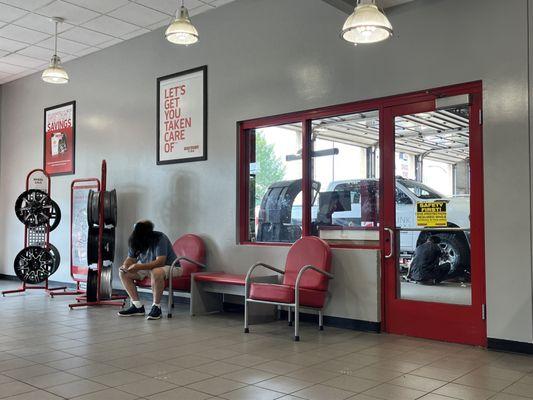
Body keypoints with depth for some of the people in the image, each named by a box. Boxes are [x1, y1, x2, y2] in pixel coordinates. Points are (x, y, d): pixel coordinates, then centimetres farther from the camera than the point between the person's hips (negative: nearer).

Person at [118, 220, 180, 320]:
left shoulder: (160, 239, -26)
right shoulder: (136, 242, -6)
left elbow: (160, 262, -34)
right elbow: (130, 258, 4)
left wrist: (139, 267, -42)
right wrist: (125, 266, -20)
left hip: (169, 267, -7)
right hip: (148, 267, 7)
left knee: (156, 272, -40)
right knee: (123, 273, -8)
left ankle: (156, 307, -24)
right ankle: (137, 306, -6)